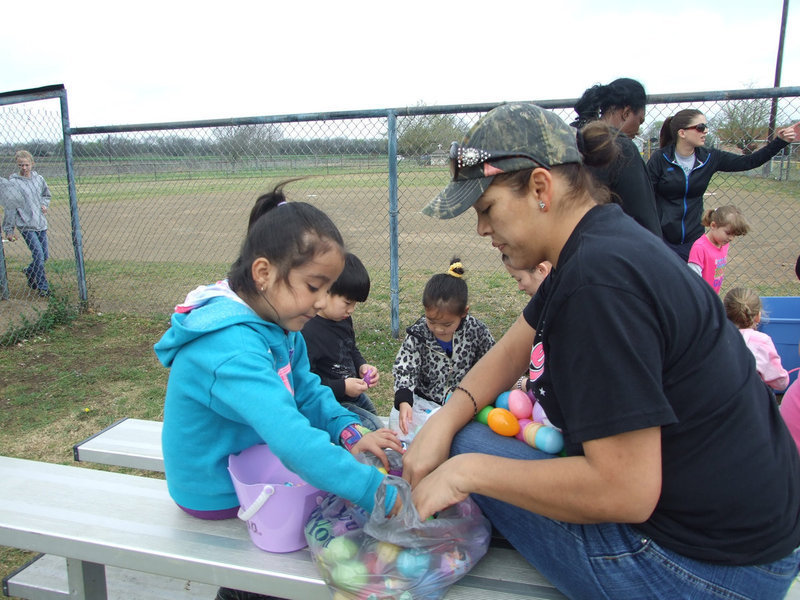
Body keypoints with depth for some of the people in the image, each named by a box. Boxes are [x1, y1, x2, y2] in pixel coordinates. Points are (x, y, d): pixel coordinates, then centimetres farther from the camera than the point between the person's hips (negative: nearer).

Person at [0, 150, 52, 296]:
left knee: (45, 255, 10)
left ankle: (29, 271, 39)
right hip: (26, 225, -5)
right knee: (38, 255, -11)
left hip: (41, 224, 5)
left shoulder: (39, 179, 6)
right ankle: (42, 287, 2)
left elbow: (46, 194, 25)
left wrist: (44, 204, 3)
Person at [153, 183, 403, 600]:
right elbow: (294, 442, -43)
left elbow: (308, 392, 2)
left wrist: (350, 432, -16)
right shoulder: (232, 350, -35)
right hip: (220, 494, -8)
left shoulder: (279, 326, -5)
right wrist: (384, 496, -43)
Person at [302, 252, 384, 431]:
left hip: (354, 393, 9)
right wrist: (342, 387, -28)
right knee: (374, 427, -15)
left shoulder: (343, 319, 0)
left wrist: (362, 366, -3)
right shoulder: (307, 332, -31)